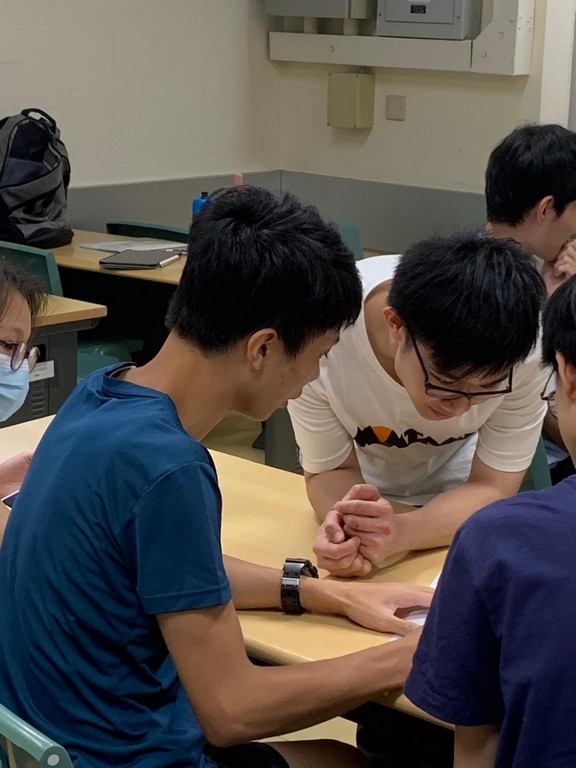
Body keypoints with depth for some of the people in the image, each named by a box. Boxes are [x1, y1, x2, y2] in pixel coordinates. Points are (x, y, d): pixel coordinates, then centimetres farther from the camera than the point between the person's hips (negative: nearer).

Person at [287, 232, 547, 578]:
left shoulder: (522, 342, -30)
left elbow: (493, 489, -21)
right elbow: (330, 470, -17)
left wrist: (400, 533, -40)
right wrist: (346, 524, -39)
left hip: (457, 492, 0)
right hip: (362, 485, 1)